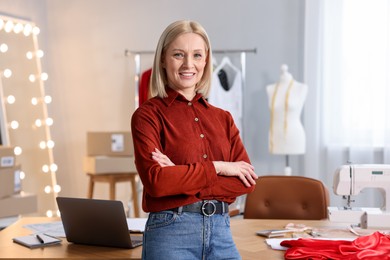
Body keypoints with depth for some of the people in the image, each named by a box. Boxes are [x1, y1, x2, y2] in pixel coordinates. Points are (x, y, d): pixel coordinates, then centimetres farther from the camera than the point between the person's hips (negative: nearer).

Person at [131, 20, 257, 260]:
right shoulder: (148, 114, -4)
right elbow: (155, 180, -16)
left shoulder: (223, 118, 9)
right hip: (171, 231, -4)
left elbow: (247, 182, 0)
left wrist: (181, 176, -11)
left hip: (221, 231, 4)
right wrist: (216, 167, -10)